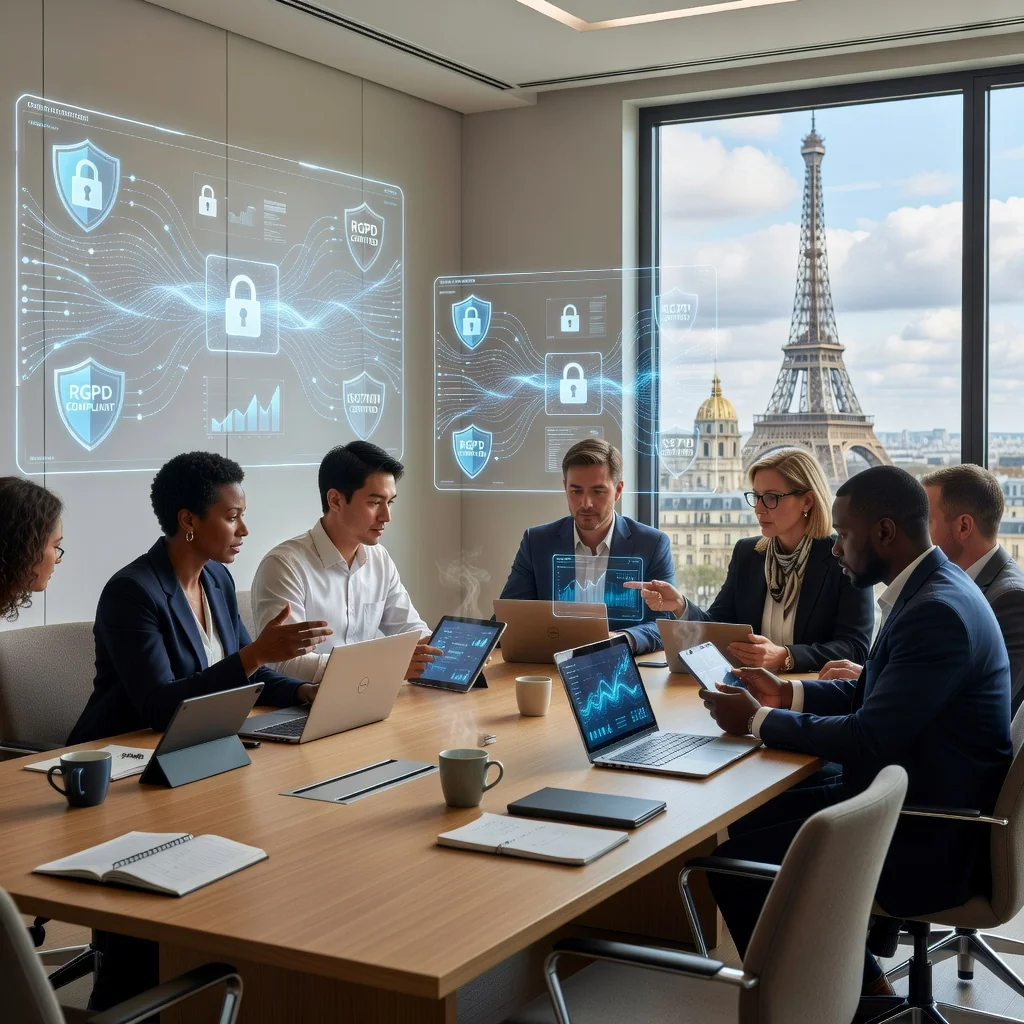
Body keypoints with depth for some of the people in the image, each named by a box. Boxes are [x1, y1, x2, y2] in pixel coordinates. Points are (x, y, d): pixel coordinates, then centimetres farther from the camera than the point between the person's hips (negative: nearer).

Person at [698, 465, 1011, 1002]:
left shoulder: (938, 612, -25)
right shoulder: (930, 590, 7)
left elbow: (870, 740, -26)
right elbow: (871, 693, 18)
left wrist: (758, 720, -15)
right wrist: (786, 692, 6)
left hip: (930, 840, -10)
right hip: (909, 799, 10)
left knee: (734, 864, -10)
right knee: (750, 819, 14)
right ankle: (864, 984, 22)